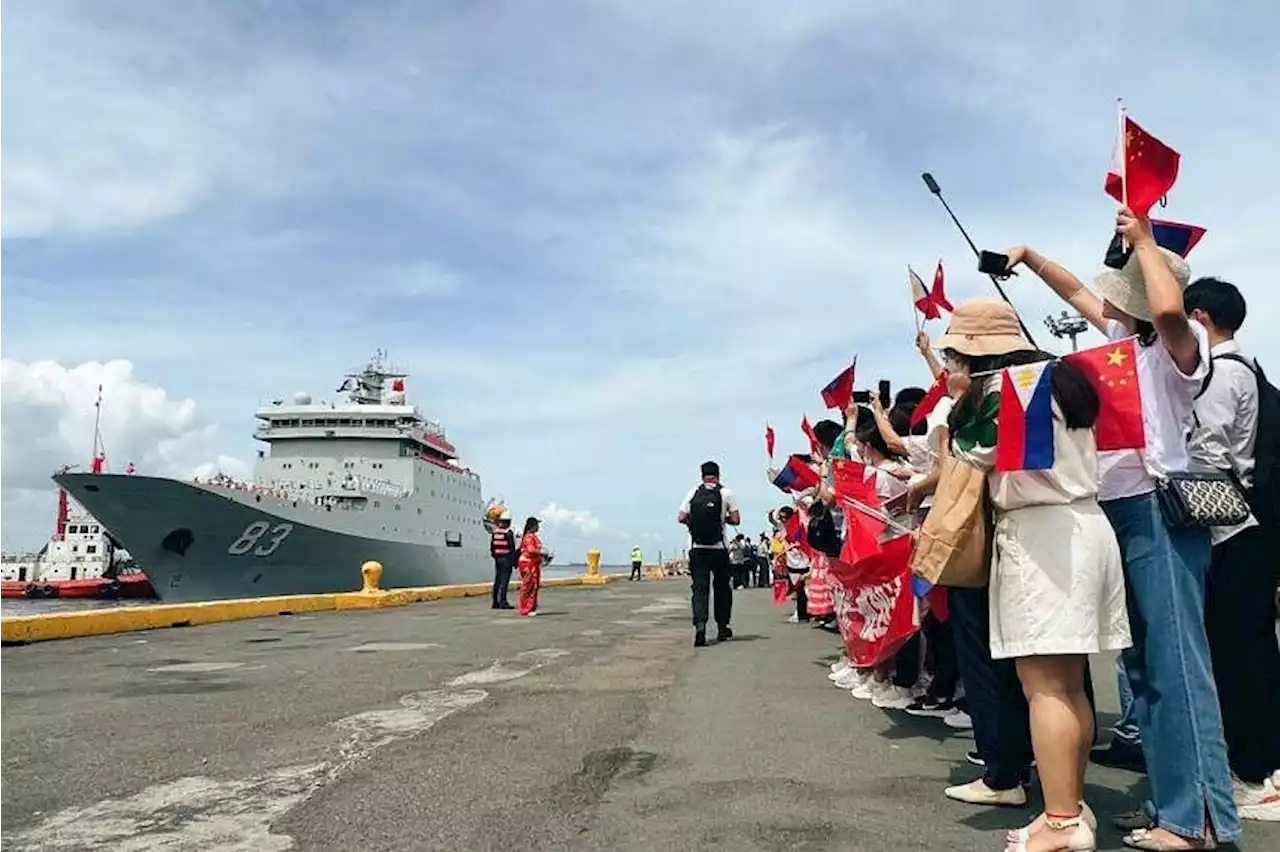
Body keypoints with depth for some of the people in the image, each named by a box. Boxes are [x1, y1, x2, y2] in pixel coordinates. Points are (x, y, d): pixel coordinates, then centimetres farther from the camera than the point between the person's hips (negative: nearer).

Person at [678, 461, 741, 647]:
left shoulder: (693, 493, 5)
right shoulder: (726, 493, 0)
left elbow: (681, 517, 2)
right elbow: (736, 520, -2)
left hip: (697, 548, 1)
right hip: (718, 548, -1)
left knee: (700, 588, 0)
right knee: (722, 587, 14)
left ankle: (699, 624, -21)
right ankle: (722, 628, 22)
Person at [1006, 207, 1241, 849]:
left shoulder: (1178, 344, -8)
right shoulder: (1122, 337, 14)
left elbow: (1169, 308, -31)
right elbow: (1076, 292, 29)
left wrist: (1144, 240, -18)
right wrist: (1029, 257, 25)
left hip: (1160, 513, -9)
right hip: (1117, 514, 9)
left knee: (1175, 660, -9)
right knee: (1144, 663, 11)